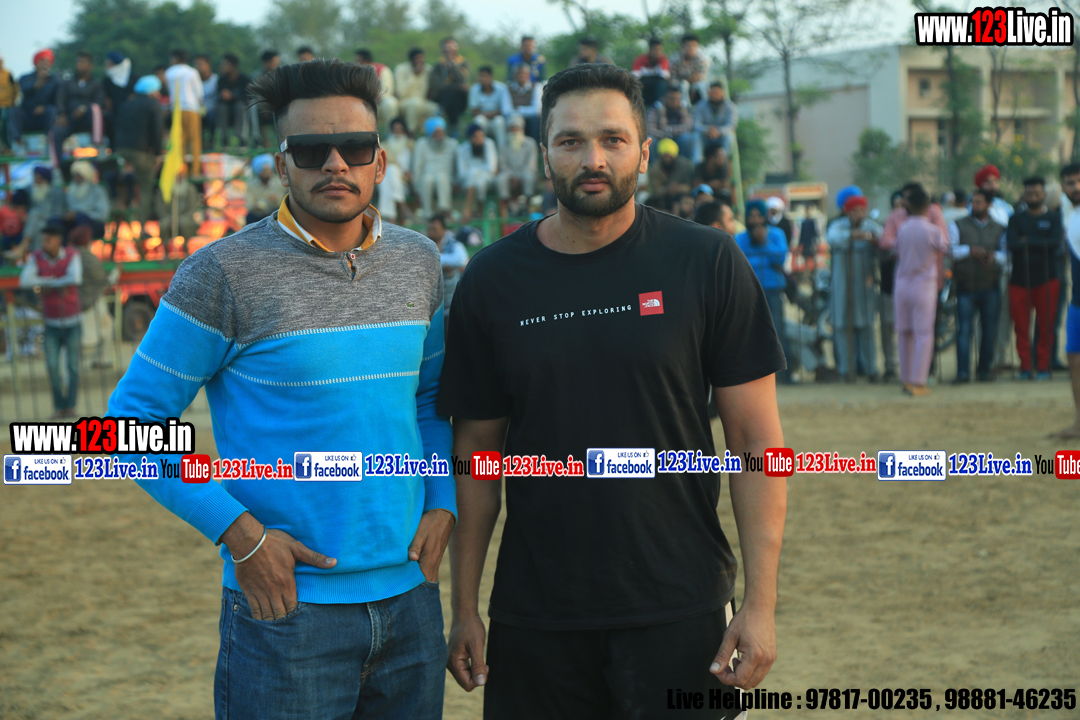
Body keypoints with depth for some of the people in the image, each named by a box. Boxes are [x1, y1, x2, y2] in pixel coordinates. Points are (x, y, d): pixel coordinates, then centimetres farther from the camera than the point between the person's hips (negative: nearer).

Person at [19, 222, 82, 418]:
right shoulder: (36, 257, -6)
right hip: (51, 324, 1)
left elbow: (75, 279, -27)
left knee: (73, 367, 1)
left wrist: (47, 285, -20)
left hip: (72, 323, -1)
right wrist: (56, 282, -22)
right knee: (52, 366, -9)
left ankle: (70, 407, 10)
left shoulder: (72, 255, -9)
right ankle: (59, 406, 4)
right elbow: (24, 281, -22)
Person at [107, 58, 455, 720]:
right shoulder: (225, 273, -10)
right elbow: (133, 421, -7)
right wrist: (239, 533, -14)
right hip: (288, 607, -5)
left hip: (410, 596, 5)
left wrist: (443, 505, 3)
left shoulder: (419, 262, 6)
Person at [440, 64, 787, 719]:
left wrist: (761, 601, -9)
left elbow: (757, 439, -3)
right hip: (534, 620, 2)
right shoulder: (493, 281, 3)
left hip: (678, 612, -2)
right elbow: (478, 450, 7)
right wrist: (465, 608, 4)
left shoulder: (708, 264, -3)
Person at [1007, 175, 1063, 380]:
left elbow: (1056, 242, -8)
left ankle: (1043, 367, 6)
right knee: (1021, 326, -1)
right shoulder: (1016, 219, 12)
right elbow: (1011, 243, -6)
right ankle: (1025, 367, 7)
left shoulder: (1054, 218, 10)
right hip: (1019, 279, 1)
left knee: (1046, 326, -1)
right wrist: (1041, 244, -9)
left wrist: (1028, 241, -7)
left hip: (1046, 279, -1)